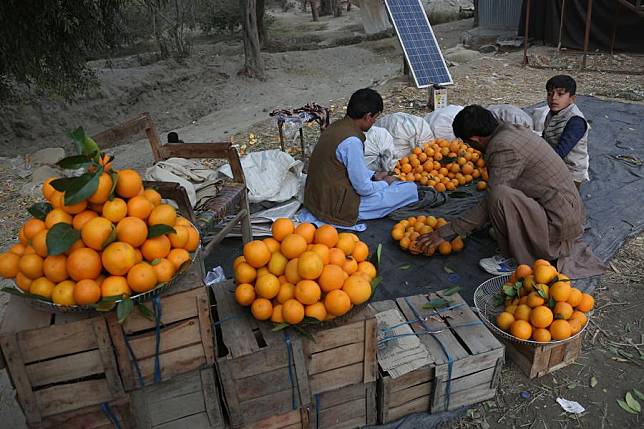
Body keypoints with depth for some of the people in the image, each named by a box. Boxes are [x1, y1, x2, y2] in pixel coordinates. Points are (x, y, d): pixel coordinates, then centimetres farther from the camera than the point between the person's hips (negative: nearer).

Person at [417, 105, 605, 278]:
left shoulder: (504, 147, -21)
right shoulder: (513, 129, 7)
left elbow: (492, 202, -21)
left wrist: (446, 232, -15)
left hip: (559, 225, -10)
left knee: (501, 196, -28)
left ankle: (518, 260, -4)